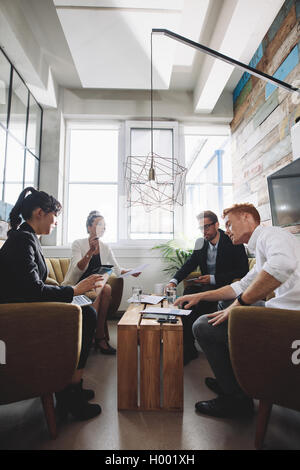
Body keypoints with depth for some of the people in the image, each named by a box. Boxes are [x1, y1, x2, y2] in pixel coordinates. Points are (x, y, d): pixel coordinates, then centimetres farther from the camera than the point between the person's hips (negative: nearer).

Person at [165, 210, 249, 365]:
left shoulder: (233, 242, -7)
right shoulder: (200, 243, 9)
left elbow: (243, 271, -12)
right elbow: (189, 265, 5)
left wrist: (213, 279, -21)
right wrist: (174, 281, -14)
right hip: (206, 285, 5)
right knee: (188, 291, -25)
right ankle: (188, 347, -19)